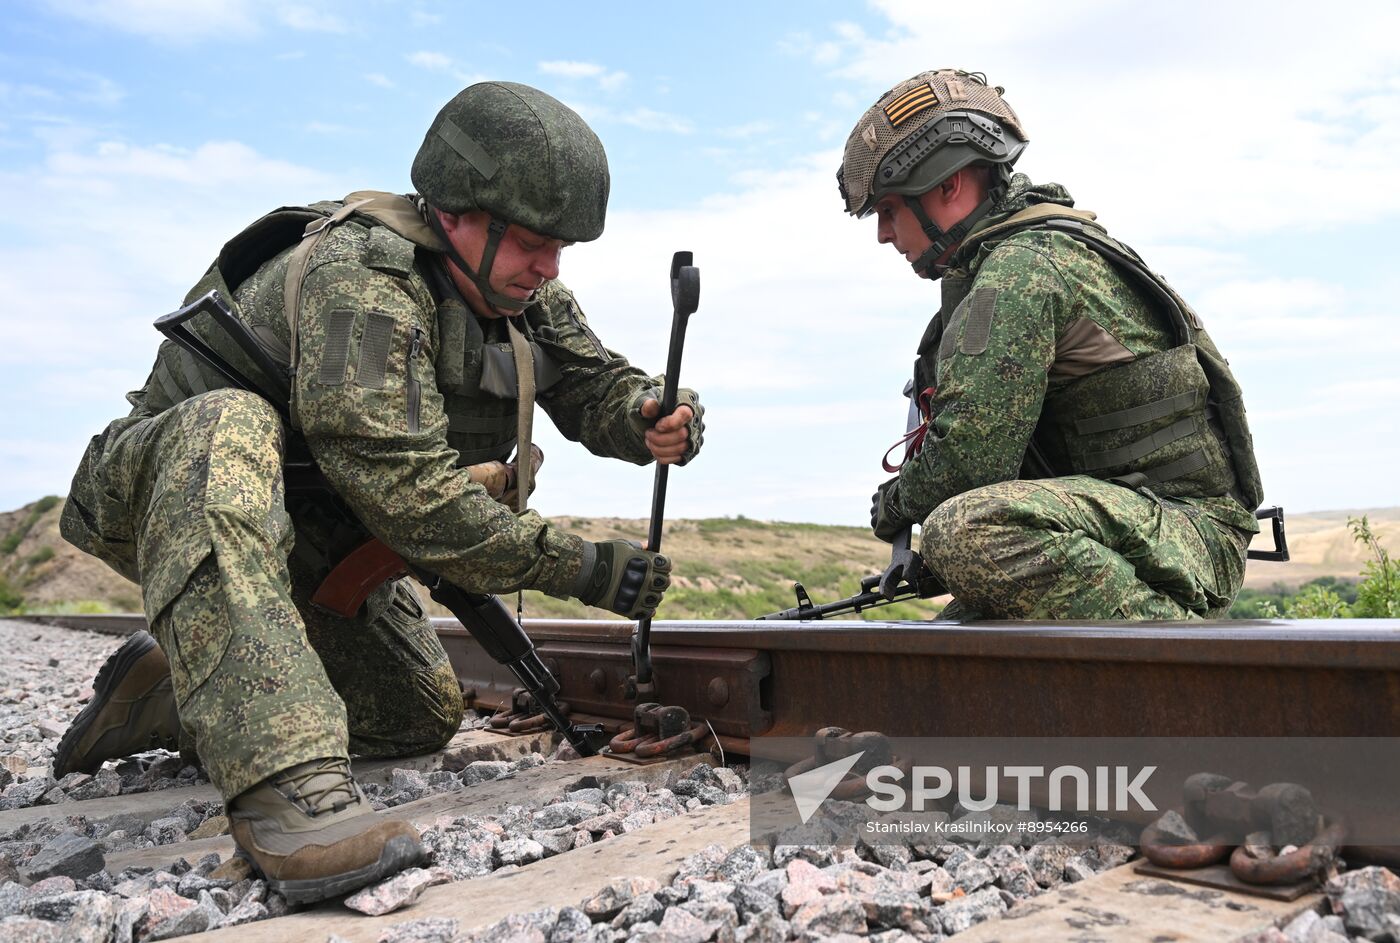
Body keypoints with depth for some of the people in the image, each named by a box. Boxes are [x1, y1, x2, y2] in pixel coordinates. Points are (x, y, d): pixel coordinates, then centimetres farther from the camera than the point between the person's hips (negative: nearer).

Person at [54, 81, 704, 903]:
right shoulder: (357, 281, -30)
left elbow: (598, 384, 0)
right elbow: (411, 498, -35)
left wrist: (653, 417, -25)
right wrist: (584, 569, -33)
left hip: (313, 541, 7)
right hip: (170, 487, -7)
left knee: (427, 716, 6)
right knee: (231, 429, -40)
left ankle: (173, 692, 19)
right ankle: (286, 783, -47)